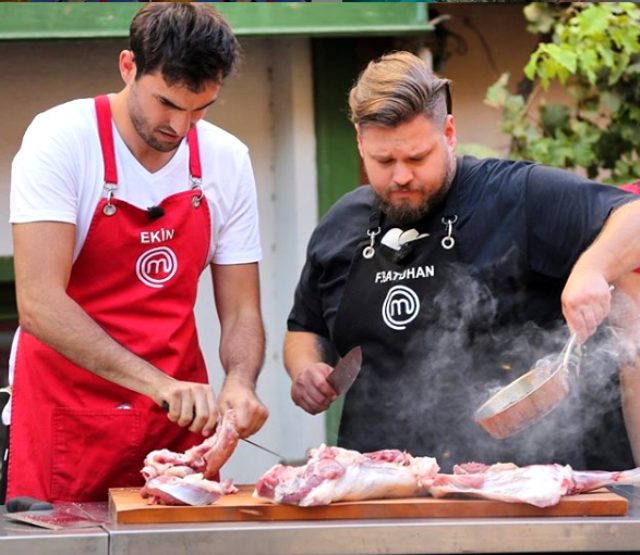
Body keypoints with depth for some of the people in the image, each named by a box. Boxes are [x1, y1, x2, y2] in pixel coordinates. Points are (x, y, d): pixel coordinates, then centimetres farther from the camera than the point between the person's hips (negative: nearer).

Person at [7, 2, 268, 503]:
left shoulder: (228, 160, 1)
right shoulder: (60, 139, -13)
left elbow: (241, 313, 5)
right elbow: (39, 305, -21)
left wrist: (240, 383, -17)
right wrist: (157, 382, -30)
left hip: (179, 423, 4)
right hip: (67, 419, -4)